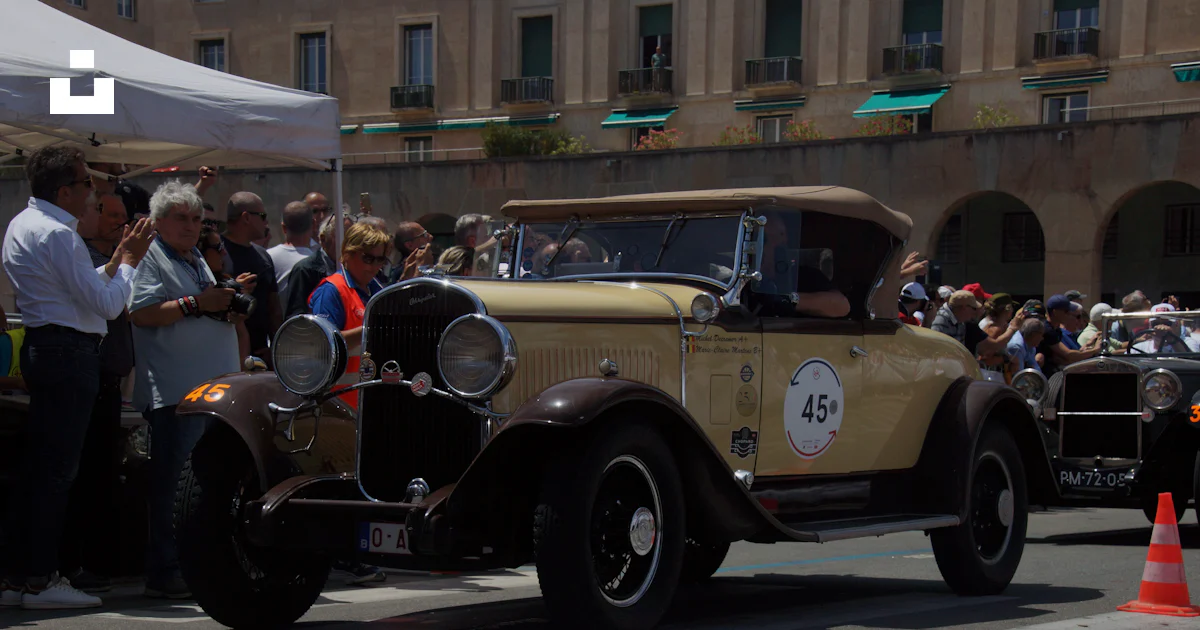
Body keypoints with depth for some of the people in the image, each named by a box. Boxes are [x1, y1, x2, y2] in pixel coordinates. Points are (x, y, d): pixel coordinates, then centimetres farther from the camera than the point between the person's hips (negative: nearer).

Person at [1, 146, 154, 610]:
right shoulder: (57, 234, -16)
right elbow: (107, 304, -16)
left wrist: (115, 260, 18)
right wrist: (130, 260, -2)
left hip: (41, 346, 10)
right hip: (70, 351, -10)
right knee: (57, 468, -6)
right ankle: (39, 579, -3)